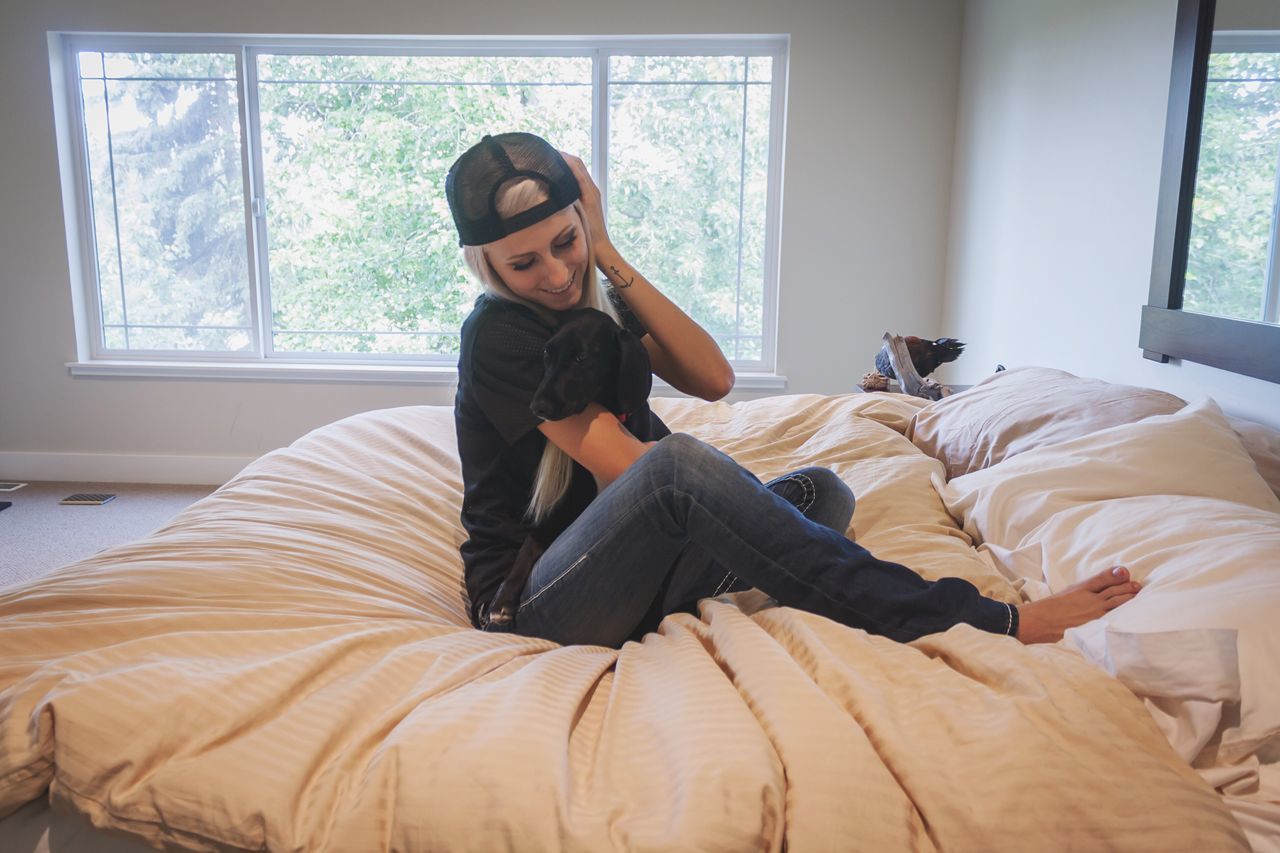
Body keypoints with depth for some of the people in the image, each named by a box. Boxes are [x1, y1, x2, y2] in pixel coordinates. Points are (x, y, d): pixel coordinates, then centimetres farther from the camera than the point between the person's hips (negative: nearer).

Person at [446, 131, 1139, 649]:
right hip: (530, 597, -7)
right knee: (677, 466, -37)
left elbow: (714, 380, -7)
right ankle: (990, 622, -33)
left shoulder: (595, 301, 9)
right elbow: (627, 468, -21)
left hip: (621, 569, 8)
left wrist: (607, 256, -10)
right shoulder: (498, 333, -14)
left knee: (819, 490, -6)